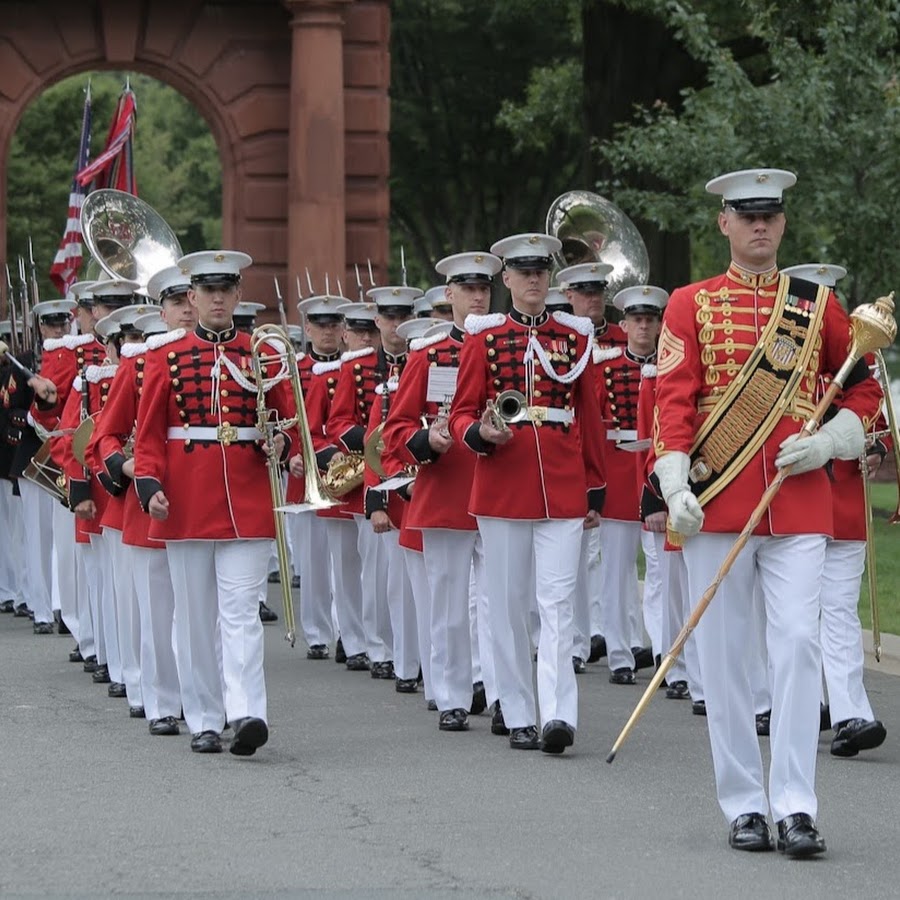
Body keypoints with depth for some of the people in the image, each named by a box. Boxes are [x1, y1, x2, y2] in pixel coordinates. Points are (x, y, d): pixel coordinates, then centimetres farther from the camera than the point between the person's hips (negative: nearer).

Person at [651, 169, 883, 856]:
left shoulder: (818, 303, 11)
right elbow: (673, 398, -1)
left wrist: (828, 442, -3)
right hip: (719, 508, 0)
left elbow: (865, 387, 16)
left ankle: (796, 808, -8)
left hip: (800, 507, 0)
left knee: (798, 646, -9)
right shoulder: (692, 304, 6)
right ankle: (744, 806, 11)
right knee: (724, 657, 2)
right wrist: (675, 487, -12)